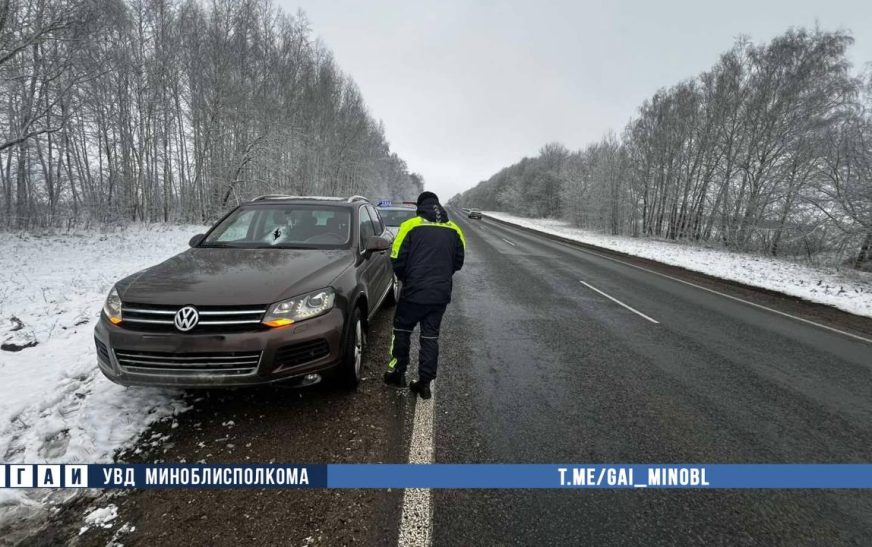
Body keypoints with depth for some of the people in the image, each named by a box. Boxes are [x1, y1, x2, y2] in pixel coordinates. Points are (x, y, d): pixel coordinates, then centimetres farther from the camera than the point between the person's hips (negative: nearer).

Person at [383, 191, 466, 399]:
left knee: (402, 330, 17)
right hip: (441, 294, 3)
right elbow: (458, 262, 12)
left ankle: (398, 372, 24)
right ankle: (425, 382, 16)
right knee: (430, 337, 12)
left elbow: (397, 259, -7)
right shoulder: (454, 229, 6)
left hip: (414, 291, -3)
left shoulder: (410, 226, -6)